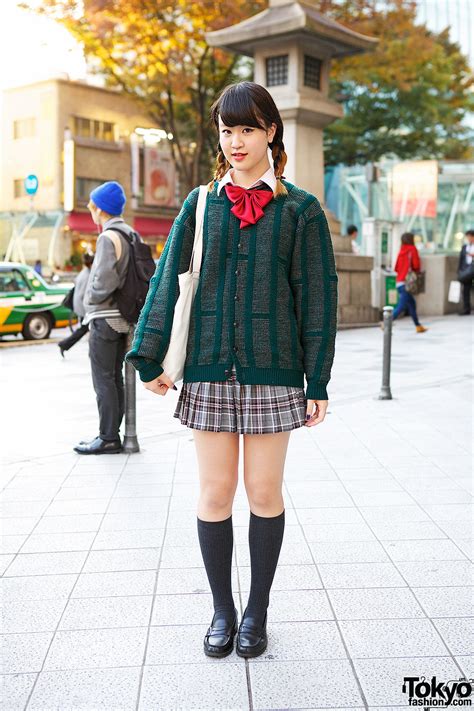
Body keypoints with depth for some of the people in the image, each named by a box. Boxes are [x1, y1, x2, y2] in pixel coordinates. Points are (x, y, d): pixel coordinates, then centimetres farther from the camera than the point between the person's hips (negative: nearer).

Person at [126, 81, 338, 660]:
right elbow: (169, 281, 4)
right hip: (209, 369, 2)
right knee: (215, 492, 6)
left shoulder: (300, 210, 3)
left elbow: (317, 297, 1)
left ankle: (257, 610, 24)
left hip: (272, 370, -1)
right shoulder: (200, 204, 8)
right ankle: (222, 609, 24)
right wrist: (149, 357, -4)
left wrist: (317, 381, -2)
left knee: (264, 492, 6)